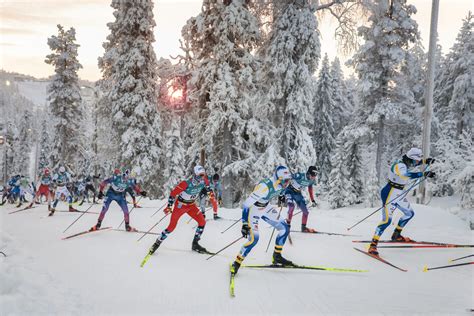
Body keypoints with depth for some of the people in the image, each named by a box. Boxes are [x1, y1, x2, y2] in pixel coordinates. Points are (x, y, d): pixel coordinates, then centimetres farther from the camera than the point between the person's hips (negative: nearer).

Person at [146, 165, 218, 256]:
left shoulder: (203, 181, -17)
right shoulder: (186, 184, -33)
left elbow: (209, 190, 4)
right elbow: (173, 193, -26)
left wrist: (213, 201, 5)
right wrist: (169, 206, -26)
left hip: (191, 205, 5)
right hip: (180, 205, -5)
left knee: (202, 222, -7)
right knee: (172, 226, -7)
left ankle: (195, 244, 7)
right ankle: (157, 243, 12)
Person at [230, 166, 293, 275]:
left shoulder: (281, 183, -15)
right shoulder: (264, 187, -37)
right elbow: (246, 204, -35)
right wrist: (245, 224, -36)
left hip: (266, 207, 8)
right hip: (253, 209, -8)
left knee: (285, 227, 2)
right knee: (254, 238, -21)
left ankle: (277, 256, 19)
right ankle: (236, 263, -3)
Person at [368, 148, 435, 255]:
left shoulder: (407, 163, 4)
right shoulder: (399, 165, -24)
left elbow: (414, 164, 28)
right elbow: (406, 175, -45)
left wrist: (426, 161, 13)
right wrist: (424, 174, -46)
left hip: (399, 193, 10)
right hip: (390, 193, -10)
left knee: (409, 213, 22)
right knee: (387, 220, -17)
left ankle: (396, 235, 37)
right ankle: (373, 244, -15)